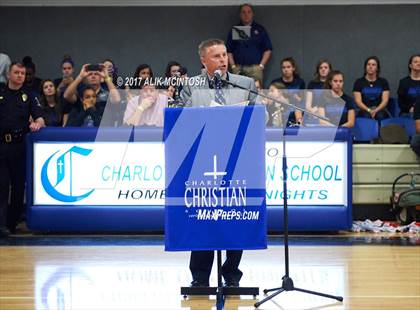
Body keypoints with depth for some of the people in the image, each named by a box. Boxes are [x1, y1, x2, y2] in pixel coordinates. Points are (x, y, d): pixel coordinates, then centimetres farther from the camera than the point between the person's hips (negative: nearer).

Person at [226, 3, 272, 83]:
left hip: (255, 68, -1)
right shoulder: (234, 30, 13)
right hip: (238, 69, 1)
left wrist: (261, 66, -2)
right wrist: (233, 66, 0)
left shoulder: (260, 29, 10)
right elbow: (229, 51, 11)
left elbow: (268, 50, 7)